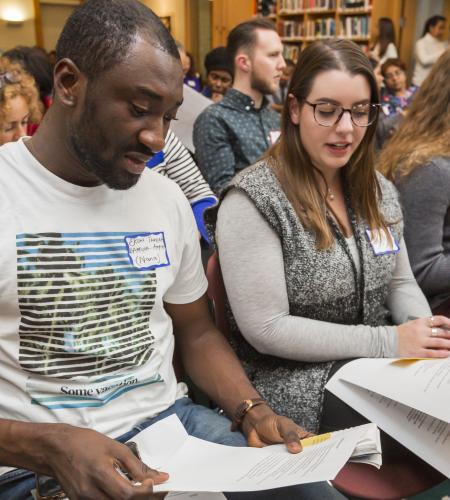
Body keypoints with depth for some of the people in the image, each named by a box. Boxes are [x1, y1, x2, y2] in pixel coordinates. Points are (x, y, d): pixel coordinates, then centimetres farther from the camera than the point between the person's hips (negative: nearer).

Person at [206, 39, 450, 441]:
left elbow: (400, 282, 14)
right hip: (296, 383, -6)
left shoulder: (378, 189, 6)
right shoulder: (253, 200, -16)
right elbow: (266, 329, -19)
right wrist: (389, 341, -19)